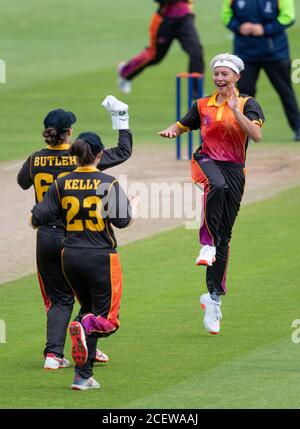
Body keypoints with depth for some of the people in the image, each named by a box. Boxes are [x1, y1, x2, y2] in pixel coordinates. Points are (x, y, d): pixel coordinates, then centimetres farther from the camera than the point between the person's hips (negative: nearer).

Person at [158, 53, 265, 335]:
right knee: (218, 186, -40)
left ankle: (214, 296, 8)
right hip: (207, 161, 0)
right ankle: (207, 244, -34)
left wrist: (235, 109, -21)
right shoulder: (203, 105, 9)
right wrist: (171, 131, -1)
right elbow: (182, 125, 22)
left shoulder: (247, 104, 1)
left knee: (224, 236, 1)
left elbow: (256, 135, -14)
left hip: (234, 169, 0)